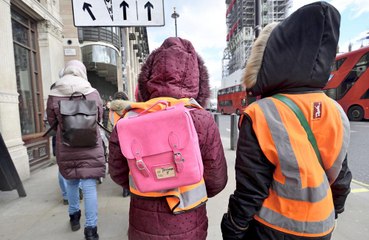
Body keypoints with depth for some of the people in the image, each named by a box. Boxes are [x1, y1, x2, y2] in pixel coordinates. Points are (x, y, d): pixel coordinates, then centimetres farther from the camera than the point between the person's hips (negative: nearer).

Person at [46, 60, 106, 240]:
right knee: (89, 186, 4)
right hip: (90, 146, -2)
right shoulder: (93, 93, -6)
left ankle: (74, 215, 43)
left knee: (71, 182, 23)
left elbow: (52, 122, 6)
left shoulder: (54, 95, -6)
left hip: (65, 147, 2)